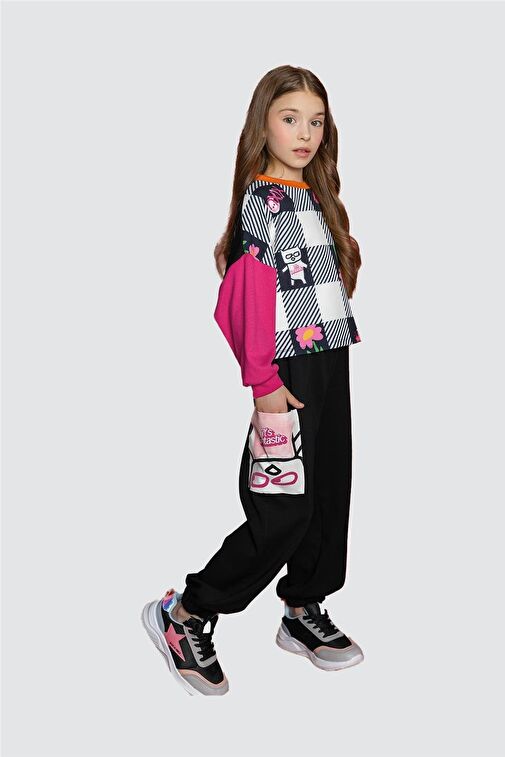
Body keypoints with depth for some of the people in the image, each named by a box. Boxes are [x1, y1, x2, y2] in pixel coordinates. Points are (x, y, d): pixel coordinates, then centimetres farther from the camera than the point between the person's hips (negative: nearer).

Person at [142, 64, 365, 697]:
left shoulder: (314, 194, 15)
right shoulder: (261, 199, -11)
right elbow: (250, 295, -18)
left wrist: (337, 355, 15)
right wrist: (263, 384, -20)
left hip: (330, 366, 9)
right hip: (291, 372, -9)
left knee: (328, 496, 13)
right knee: (284, 511, -8)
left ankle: (303, 612, 29)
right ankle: (184, 615, 6)